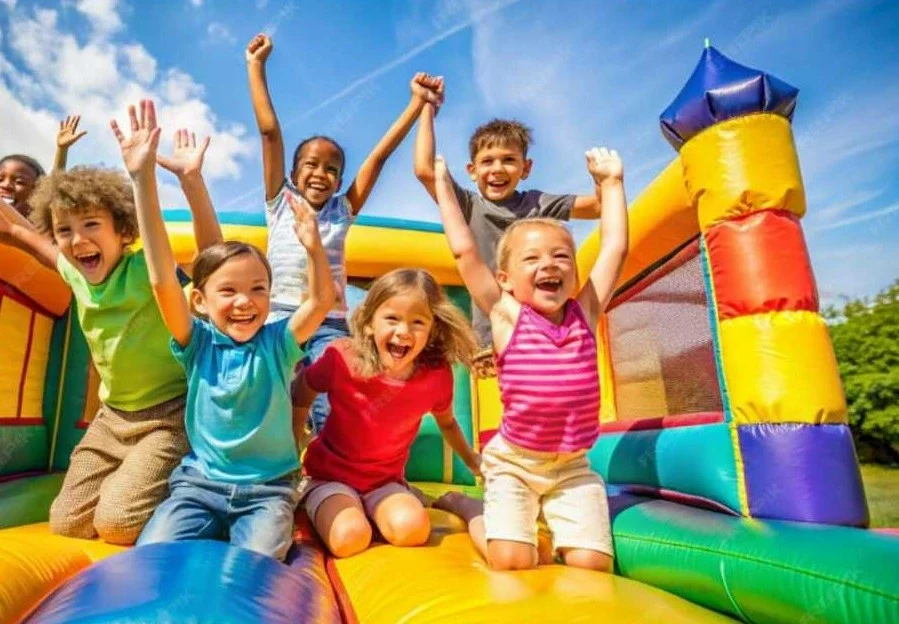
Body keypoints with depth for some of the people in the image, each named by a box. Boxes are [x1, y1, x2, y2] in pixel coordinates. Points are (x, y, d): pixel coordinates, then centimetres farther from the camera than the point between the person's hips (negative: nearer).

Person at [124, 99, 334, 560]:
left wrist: (312, 246, -39)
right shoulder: (197, 343, -7)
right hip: (200, 483, 2)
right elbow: (162, 278, -19)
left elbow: (323, 299, -19)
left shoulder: (277, 342, -6)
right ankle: (212, 537, 8)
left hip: (268, 488, -1)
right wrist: (143, 179, -28)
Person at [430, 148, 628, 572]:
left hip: (573, 465, 3)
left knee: (591, 562, -8)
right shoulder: (506, 316, -8)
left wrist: (611, 183, 9)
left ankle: (551, 518, 23)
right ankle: (466, 506, 19)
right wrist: (443, 184, -3)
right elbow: (464, 251, -10)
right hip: (514, 461, -3)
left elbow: (615, 248, 3)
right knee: (512, 560, -12)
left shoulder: (584, 314, -1)